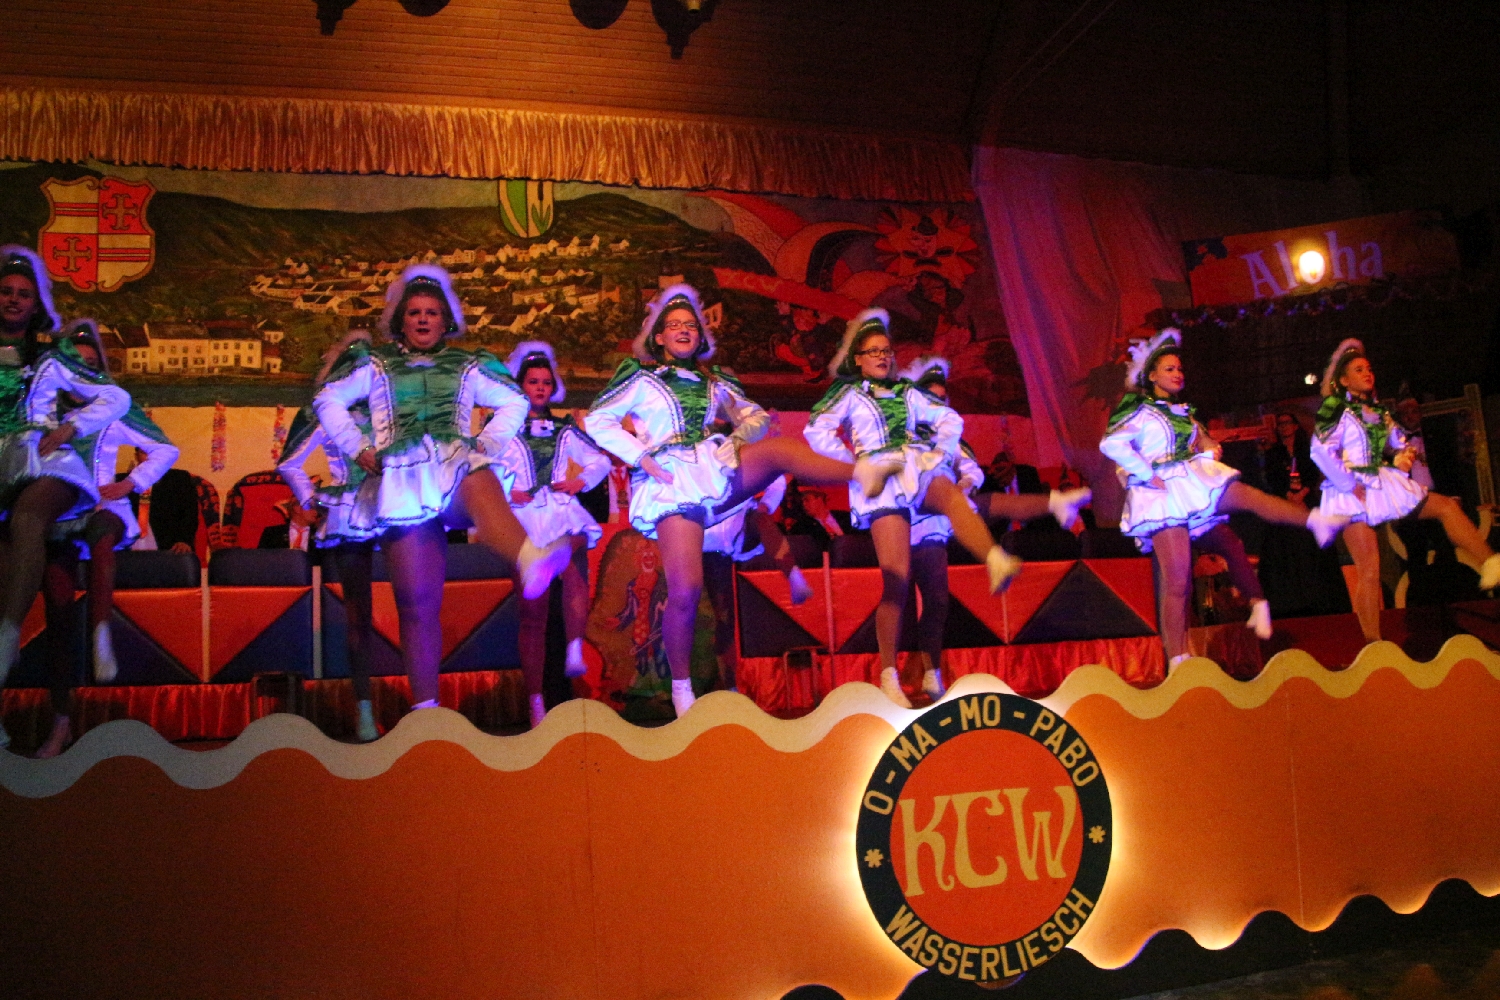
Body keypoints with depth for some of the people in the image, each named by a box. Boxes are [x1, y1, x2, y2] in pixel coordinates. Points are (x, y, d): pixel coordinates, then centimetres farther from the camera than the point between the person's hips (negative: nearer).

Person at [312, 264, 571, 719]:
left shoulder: (467, 367, 23)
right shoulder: (376, 366, 23)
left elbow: (515, 403, 26)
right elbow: (328, 400, 24)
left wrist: (487, 445, 11)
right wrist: (358, 448, 11)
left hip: (456, 464, -1)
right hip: (403, 481, 1)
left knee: (479, 484, -42)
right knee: (416, 604, -5)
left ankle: (530, 561, -71)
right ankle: (425, 707, -3)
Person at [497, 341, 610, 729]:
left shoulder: (565, 430, 18)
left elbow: (601, 460, 23)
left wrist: (581, 480, 5)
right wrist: (505, 492, -12)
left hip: (565, 515, 2)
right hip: (526, 521, -2)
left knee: (574, 559, -34)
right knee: (532, 612, -3)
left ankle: (575, 652, -38)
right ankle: (535, 701, 1)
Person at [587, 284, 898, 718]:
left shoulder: (713, 380, 20)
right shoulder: (640, 376, 8)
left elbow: (756, 416, 26)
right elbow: (597, 422, 4)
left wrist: (741, 435, 3)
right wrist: (641, 457, -8)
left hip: (715, 469, 4)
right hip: (672, 483, -3)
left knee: (778, 447, -27)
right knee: (685, 591, -16)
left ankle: (860, 472, -53)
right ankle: (681, 689, 1)